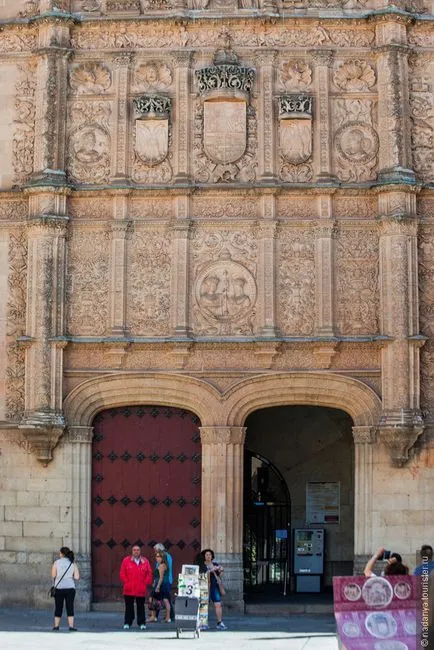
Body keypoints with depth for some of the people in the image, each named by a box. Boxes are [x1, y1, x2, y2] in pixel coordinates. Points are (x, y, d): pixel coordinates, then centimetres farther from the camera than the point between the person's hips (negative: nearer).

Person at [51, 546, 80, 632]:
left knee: (58, 607, 8)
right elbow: (77, 577, -4)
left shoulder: (56, 563, -3)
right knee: (70, 607, 2)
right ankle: (71, 626, -4)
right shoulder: (73, 563, 1)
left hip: (59, 588, 0)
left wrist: (59, 575, 12)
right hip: (70, 588, 0)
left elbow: (53, 575, -8)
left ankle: (56, 626, 8)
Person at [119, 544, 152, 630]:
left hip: (141, 590, 1)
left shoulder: (145, 561, 7)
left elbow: (149, 574, 7)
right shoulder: (126, 561, 2)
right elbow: (122, 574, 1)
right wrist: (126, 583, -5)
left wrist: (146, 583, -3)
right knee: (129, 607, 3)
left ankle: (142, 623, 13)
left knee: (141, 606, 7)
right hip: (129, 590, -1)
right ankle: (127, 623, 8)